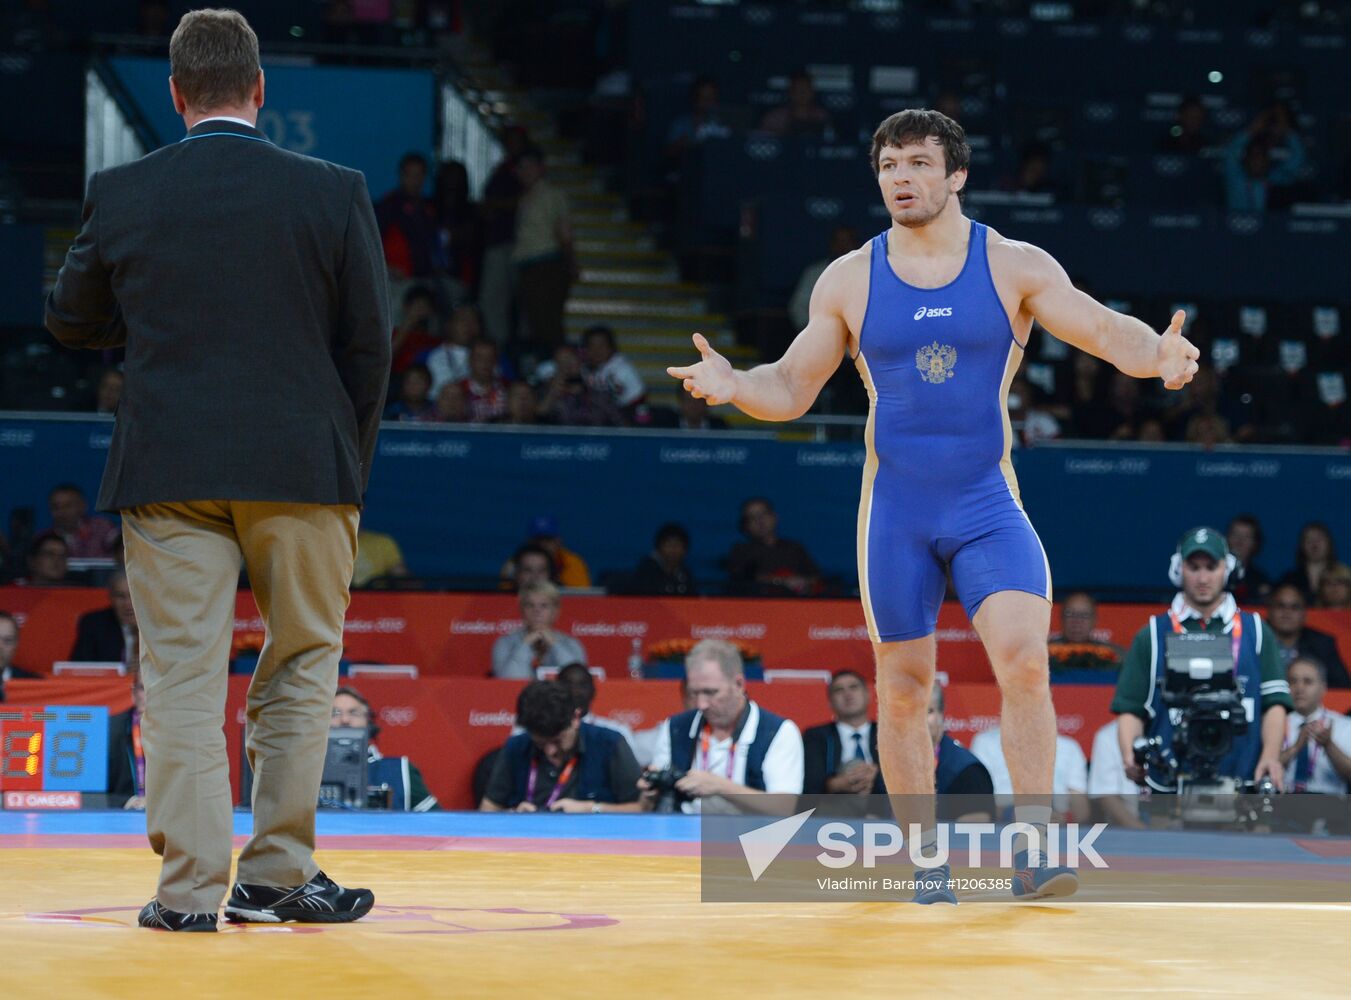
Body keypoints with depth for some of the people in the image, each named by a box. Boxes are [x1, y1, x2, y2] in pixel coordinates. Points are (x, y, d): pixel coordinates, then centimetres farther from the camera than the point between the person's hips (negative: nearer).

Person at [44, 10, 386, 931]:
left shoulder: (122, 194, -1)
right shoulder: (334, 192, -2)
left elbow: (71, 321, 11)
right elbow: (370, 343, 2)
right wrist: (349, 462, 13)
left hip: (168, 469, 0)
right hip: (303, 468, 0)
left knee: (182, 681, 3)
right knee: (300, 671, 12)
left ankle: (191, 888, 1)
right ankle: (278, 875, 13)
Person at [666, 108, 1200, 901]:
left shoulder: (1014, 268, -1)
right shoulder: (849, 280, 3)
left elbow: (1107, 331, -9)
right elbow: (793, 388, 7)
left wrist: (1157, 353, -31)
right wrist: (734, 385, -14)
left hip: (988, 504, -2)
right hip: (896, 507, 2)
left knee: (1025, 661, -21)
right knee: (903, 690, 5)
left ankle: (1034, 848, -16)